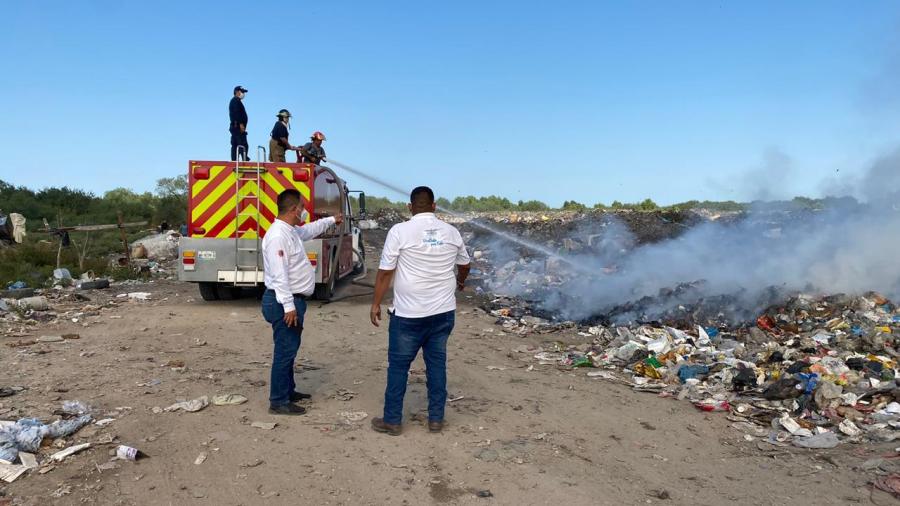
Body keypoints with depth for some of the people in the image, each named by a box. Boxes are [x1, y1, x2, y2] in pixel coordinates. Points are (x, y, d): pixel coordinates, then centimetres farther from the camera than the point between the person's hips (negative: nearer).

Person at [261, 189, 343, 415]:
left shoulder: (292, 231, 11)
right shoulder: (278, 236, -21)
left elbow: (310, 229, 36)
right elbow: (279, 275, -26)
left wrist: (332, 220, 46)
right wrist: (288, 306, -27)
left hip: (293, 301, 11)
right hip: (284, 303, -11)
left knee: (290, 349, 20)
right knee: (285, 351, -4)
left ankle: (288, 391, 34)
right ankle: (278, 402, 5)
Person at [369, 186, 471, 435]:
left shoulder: (400, 231, -9)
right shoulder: (451, 232, 5)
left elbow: (385, 272, -8)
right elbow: (464, 265, 22)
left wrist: (376, 304, 3)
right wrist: (459, 282, 43)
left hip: (409, 314, -4)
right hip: (443, 312, 4)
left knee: (398, 366, 7)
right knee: (437, 364, 13)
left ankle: (392, 421, 15)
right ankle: (436, 419, 20)